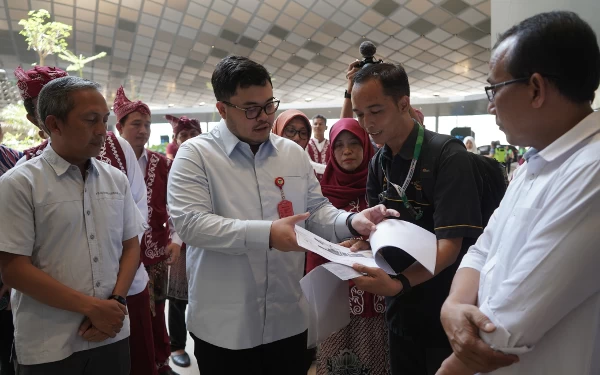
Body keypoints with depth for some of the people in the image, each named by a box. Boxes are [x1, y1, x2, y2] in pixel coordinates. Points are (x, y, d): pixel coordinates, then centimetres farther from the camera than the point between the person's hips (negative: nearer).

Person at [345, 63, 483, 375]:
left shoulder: (448, 157, -19)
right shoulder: (378, 163, 2)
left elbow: (449, 245, -24)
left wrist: (399, 283, -38)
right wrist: (354, 250, -14)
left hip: (444, 308, -6)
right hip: (399, 306, 6)